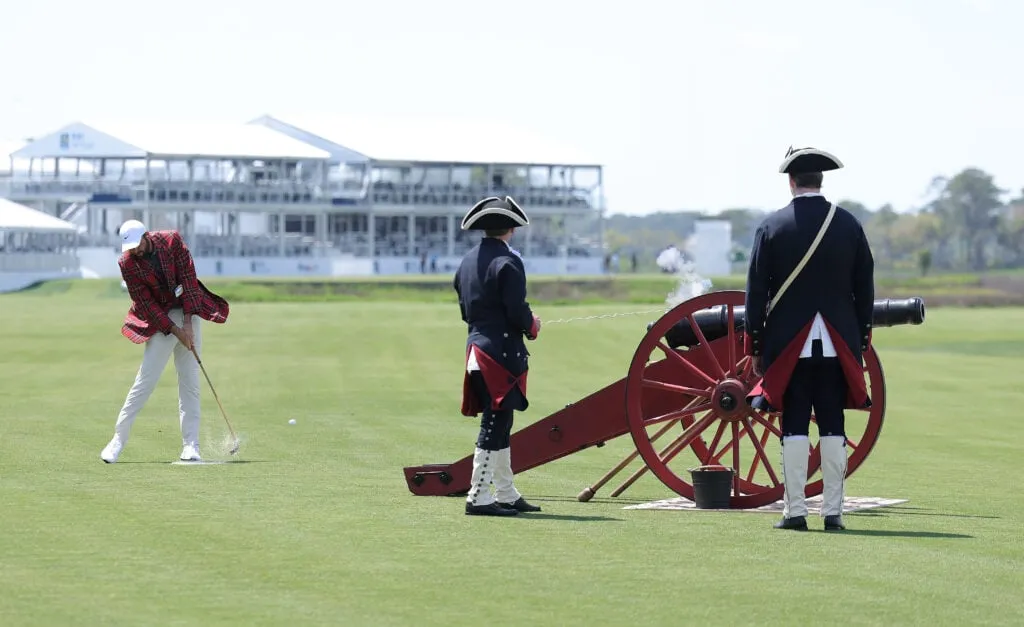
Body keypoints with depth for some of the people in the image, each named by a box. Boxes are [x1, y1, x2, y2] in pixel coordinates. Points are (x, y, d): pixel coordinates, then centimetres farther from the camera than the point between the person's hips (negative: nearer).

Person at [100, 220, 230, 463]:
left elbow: (188, 279, -10)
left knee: (190, 383, -1)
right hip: (160, 320, -2)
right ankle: (119, 439, -1)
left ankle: (190, 446, 0)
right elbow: (145, 303, -12)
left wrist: (187, 324, -14)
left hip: (188, 314, 2)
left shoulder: (172, 241, -10)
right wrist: (175, 330, -17)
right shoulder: (127, 263, -12)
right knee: (145, 381, -9)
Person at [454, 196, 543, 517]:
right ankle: (478, 497, -8)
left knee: (499, 424, 15)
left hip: (477, 346, 9)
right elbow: (517, 313, -19)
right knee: (495, 426, -6)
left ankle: (507, 495, 21)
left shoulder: (467, 262, 12)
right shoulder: (507, 262, -15)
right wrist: (533, 325, 1)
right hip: (503, 352, -9)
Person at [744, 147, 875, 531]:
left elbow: (756, 291, -3)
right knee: (832, 426, 5)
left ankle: (795, 511, -1)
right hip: (838, 347, 2)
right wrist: (861, 342, 14)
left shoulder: (772, 227, -4)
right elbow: (865, 289, 5)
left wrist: (754, 348, 4)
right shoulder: (849, 225, 2)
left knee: (795, 426, 1)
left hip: (788, 345, -2)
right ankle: (833, 512, 4)